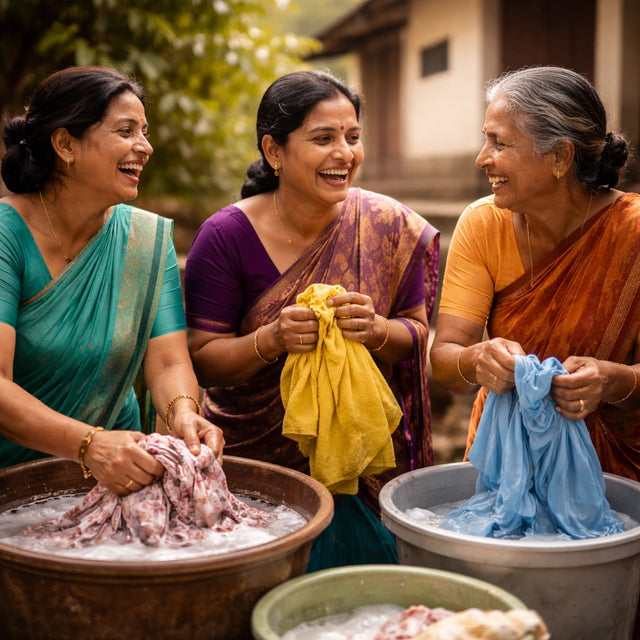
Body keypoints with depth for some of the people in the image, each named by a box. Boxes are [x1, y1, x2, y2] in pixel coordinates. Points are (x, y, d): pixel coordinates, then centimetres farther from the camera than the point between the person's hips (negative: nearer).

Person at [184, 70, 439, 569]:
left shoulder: (392, 228, -6)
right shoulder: (227, 236, -11)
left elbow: (419, 335, -1)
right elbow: (202, 360, -9)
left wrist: (377, 331, -23)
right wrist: (273, 339, -28)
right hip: (251, 462, -1)